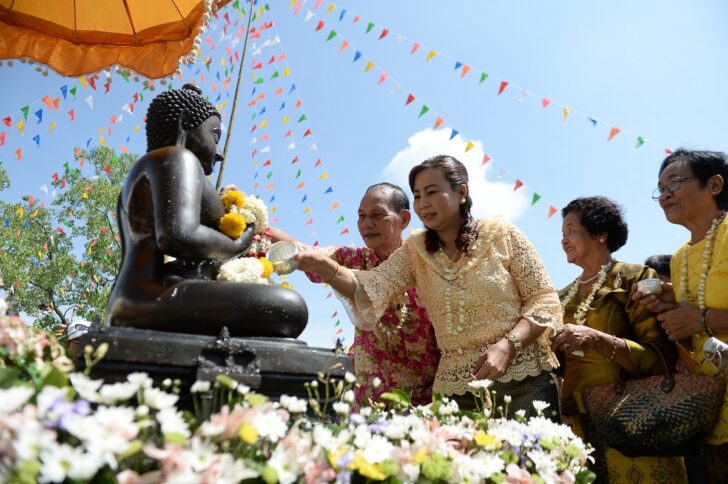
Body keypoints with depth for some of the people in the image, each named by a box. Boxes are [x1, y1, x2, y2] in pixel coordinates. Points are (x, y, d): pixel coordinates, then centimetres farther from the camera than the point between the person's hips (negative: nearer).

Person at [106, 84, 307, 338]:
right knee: (288, 308, -21)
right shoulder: (177, 159, -2)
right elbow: (178, 237, -21)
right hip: (160, 302, -10)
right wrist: (235, 245, -3)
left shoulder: (138, 183, 27)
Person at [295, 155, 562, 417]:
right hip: (455, 390, 2)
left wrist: (507, 346, -17)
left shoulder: (503, 236, -3)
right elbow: (370, 289, -11)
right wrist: (325, 267, -30)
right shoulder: (415, 251, 4)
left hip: (524, 382, -2)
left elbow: (545, 300, -2)